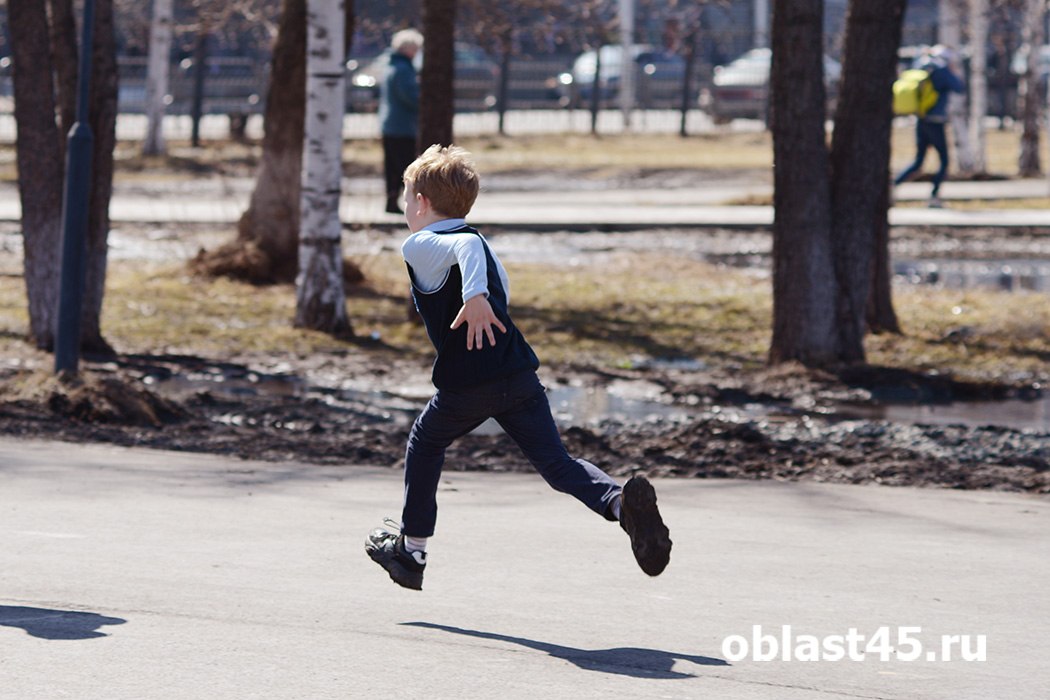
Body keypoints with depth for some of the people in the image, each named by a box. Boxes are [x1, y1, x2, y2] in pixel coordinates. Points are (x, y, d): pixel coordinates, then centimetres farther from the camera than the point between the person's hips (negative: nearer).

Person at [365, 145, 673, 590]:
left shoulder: (419, 245, -3)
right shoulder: (478, 244, 21)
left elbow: (466, 246, -24)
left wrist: (473, 296, -39)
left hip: (464, 385, -5)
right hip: (519, 375, 5)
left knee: (424, 446, 21)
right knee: (555, 463, -1)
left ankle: (412, 550, 31)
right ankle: (621, 501, -30)